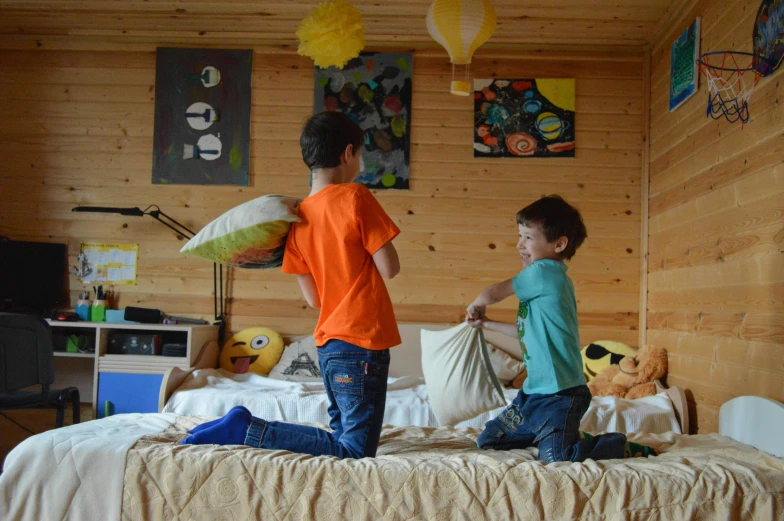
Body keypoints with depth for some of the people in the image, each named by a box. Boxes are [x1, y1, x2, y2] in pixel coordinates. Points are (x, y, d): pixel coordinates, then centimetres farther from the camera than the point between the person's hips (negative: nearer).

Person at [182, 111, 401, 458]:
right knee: (355, 450, -1)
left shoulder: (298, 218, 6)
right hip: (361, 343, -8)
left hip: (328, 344, 8)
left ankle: (244, 427, 8)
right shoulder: (356, 198, -12)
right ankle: (247, 429, -6)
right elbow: (389, 269, -11)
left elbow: (313, 298, 7)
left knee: (345, 437, 18)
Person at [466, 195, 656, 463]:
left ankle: (623, 445, 4)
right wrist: (487, 323, 30)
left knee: (554, 457, -24)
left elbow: (493, 293, -6)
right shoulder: (549, 279, 13)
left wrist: (475, 306, 16)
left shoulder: (543, 272, -16)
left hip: (560, 393, -10)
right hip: (535, 391, 10)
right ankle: (571, 436, 21)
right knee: (487, 440, 13)